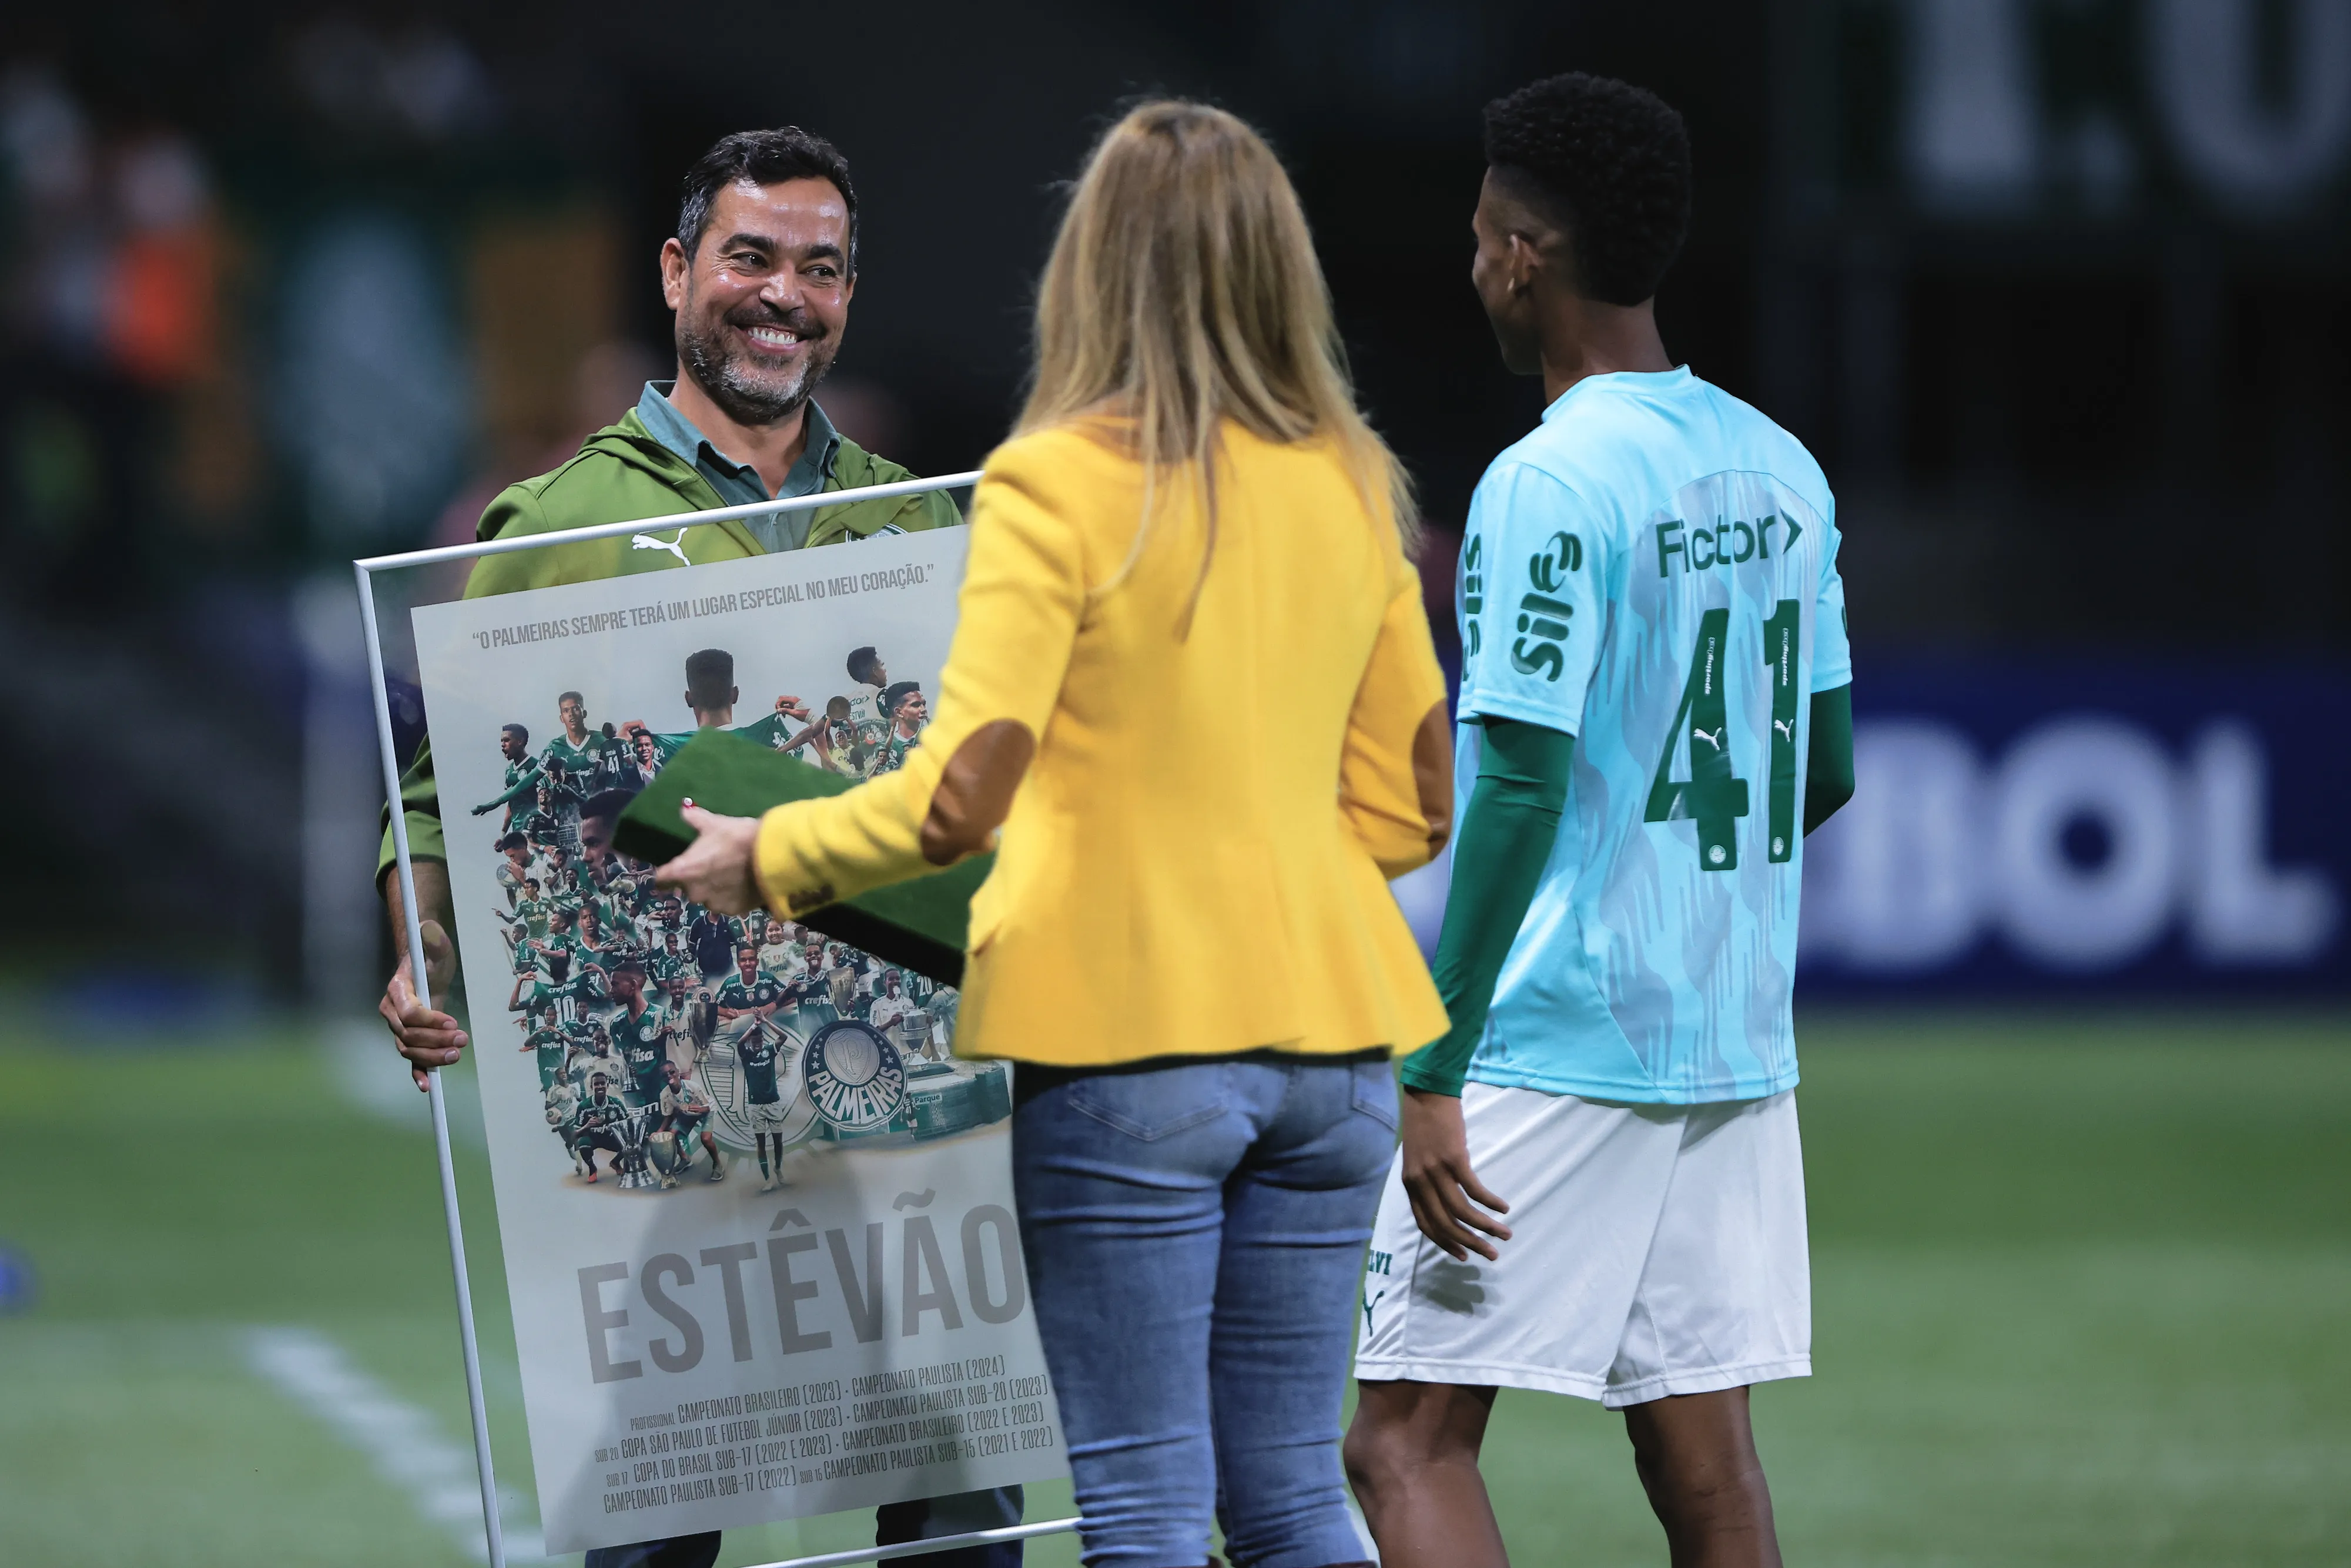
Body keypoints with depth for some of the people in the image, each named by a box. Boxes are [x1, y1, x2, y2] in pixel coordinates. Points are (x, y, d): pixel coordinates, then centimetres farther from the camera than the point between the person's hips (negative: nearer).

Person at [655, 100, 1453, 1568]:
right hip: (1329, 1034, 6)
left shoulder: (1059, 483, -11)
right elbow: (1407, 807, 12)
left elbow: (957, 798, -16)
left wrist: (769, 858, -1)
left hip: (1132, 1034, -6)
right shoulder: (1351, 487, 7)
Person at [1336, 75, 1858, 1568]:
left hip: (1556, 1047, -8)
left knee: (1410, 1437, -5)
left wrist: (1434, 1077, -16)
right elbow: (1828, 768, 17)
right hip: (1740, 1045, 8)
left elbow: (1521, 795, -17)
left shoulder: (1550, 485, -13)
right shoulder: (1782, 472, 10)